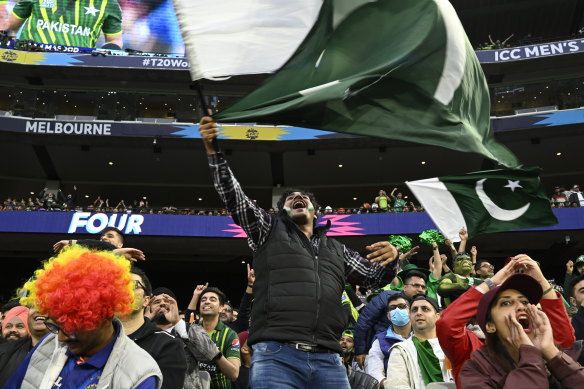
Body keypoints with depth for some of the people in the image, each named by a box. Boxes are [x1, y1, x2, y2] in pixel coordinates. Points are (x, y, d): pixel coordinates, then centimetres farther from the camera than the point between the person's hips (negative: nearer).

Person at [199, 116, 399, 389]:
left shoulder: (336, 250, 27)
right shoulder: (270, 229, 18)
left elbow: (376, 278, 29)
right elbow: (232, 196, 8)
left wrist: (390, 258, 6)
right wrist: (213, 149, -4)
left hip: (328, 360, 4)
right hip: (276, 356, -3)